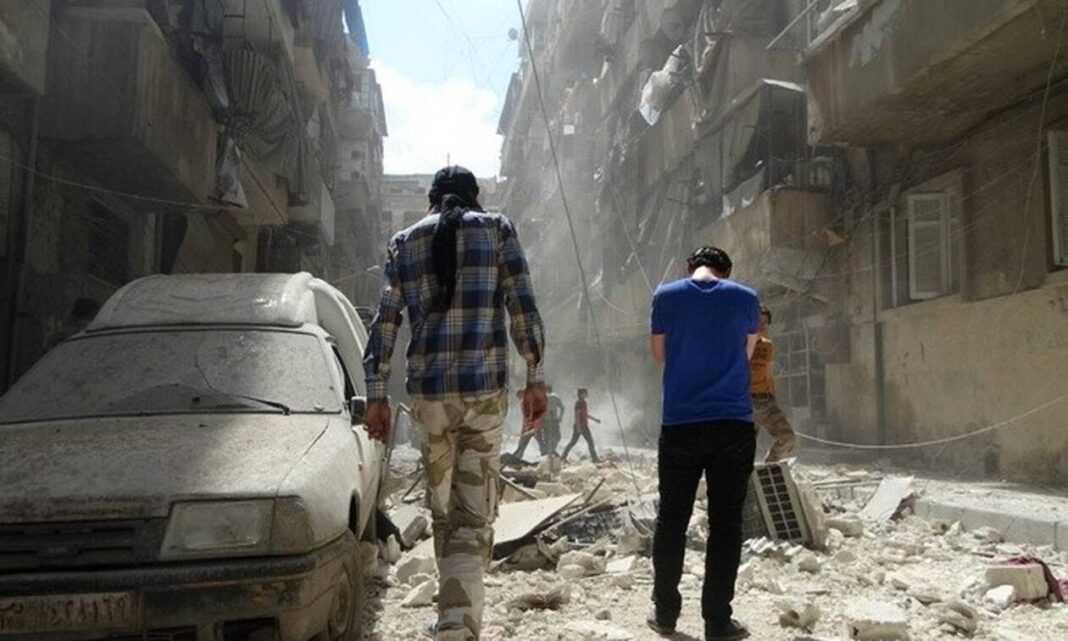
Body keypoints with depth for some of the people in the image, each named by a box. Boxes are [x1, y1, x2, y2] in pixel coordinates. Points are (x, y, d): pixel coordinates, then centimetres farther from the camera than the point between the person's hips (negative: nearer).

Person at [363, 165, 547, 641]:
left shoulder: (404, 242, 12)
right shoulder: (496, 228, 6)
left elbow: (384, 322, 7)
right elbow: (523, 307, -2)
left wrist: (376, 395, 10)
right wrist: (535, 378, 2)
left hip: (427, 392, 3)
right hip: (485, 389, -2)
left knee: (443, 509, 18)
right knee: (473, 516, -1)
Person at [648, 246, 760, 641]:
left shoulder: (667, 295, 2)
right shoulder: (746, 298, 5)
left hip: (680, 425, 0)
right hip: (734, 424, 0)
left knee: (671, 520, 10)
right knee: (725, 523, 4)